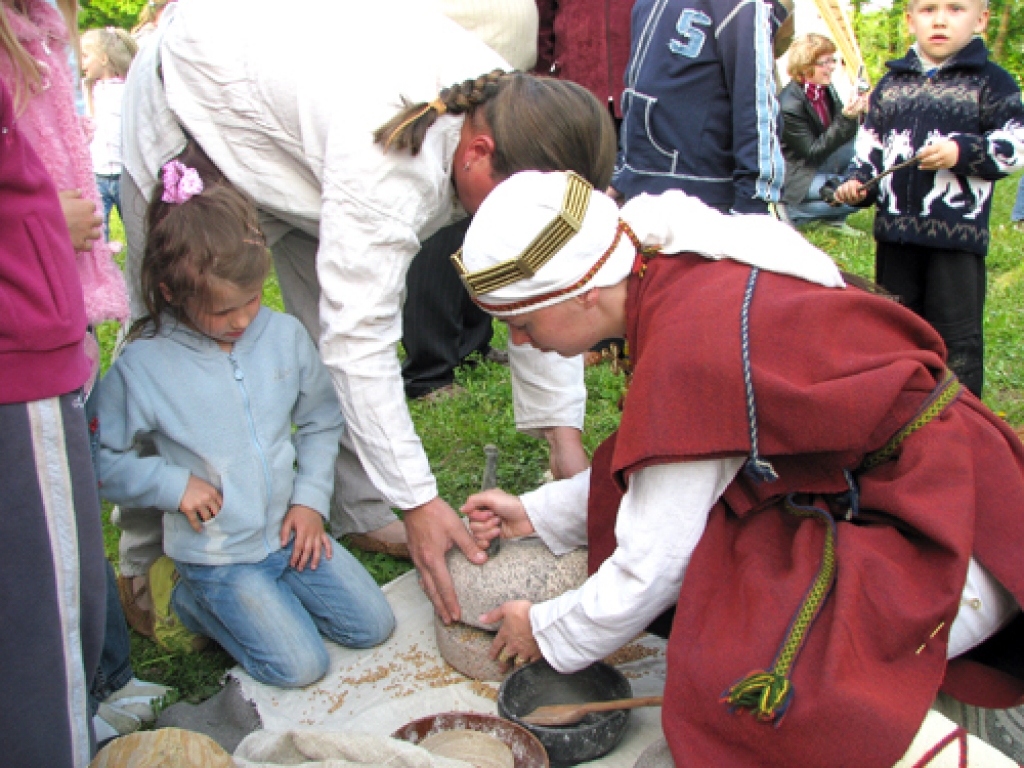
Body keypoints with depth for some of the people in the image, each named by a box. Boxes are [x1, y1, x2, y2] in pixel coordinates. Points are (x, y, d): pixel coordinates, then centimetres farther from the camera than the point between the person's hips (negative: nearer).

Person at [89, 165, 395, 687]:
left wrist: (311, 498, -2)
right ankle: (185, 598, 10)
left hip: (291, 530, 5)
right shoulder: (143, 365, -16)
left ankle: (272, 589, 23)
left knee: (373, 625, 6)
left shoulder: (285, 335, -5)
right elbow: (94, 458, -9)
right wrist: (172, 483, -18)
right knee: (300, 665, -9)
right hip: (218, 554, -5)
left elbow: (322, 422, 7)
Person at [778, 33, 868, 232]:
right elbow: (813, 153, -22)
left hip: (821, 165, 9)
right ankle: (793, 212, -4)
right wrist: (846, 118, -29)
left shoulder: (825, 89, 0)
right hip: (799, 180, -9)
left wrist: (858, 113, -15)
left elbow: (840, 137, 5)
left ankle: (834, 218, 2)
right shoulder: (790, 105, -24)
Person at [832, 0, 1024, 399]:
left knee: (957, 335, 2)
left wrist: (963, 151, -19)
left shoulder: (990, 81, 2)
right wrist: (856, 183, -2)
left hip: (958, 233, -4)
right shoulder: (891, 83, 13)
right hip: (895, 231, 4)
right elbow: (869, 146, 16)